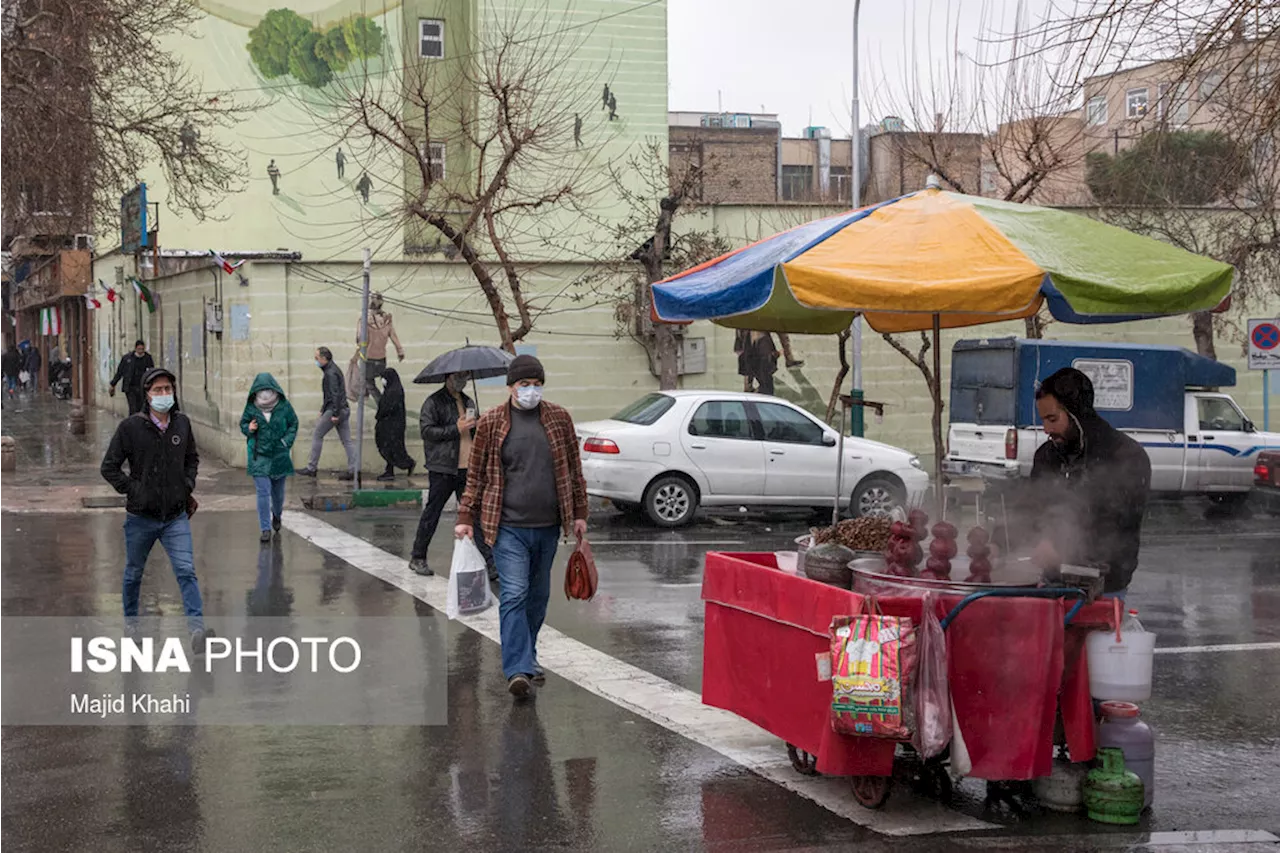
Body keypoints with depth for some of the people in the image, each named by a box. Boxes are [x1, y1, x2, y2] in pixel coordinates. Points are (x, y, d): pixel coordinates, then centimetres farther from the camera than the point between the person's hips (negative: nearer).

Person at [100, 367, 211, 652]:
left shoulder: (182, 423, 3)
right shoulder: (130, 427, -8)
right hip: (141, 517, -1)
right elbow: (109, 467, -2)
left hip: (176, 516, 1)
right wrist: (133, 490, -10)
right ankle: (130, 622, 37)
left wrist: (188, 486, 7)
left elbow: (192, 459, 21)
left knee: (186, 571, -13)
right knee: (134, 573, 16)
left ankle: (197, 628, -20)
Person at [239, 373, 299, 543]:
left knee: (278, 490, 15)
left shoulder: (284, 406, -6)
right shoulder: (251, 407, -5)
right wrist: (249, 429, -14)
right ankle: (265, 529, -1)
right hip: (259, 455, -1)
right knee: (263, 492, -8)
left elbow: (293, 424, 6)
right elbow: (243, 423, 9)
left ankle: (277, 515, 46)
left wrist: (287, 441, -8)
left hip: (279, 454, 1)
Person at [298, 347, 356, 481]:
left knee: (317, 436, 2)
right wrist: (324, 407, 26)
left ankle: (311, 468, 7)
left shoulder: (330, 373, -14)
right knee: (346, 441, 5)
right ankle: (352, 470, 0)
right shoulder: (334, 370, 17)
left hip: (334, 410, -9)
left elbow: (335, 394, -22)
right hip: (344, 409, 10)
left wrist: (335, 414, -24)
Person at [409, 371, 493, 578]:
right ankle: (417, 558, 18)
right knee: (432, 513, 4)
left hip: (467, 468, 5)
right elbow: (426, 430, -14)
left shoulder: (468, 402, 19)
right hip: (442, 469, -5)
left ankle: (491, 563, -1)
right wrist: (456, 429, -18)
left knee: (476, 514, 1)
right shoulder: (433, 402, -3)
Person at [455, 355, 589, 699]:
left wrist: (579, 513, 10)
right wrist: (466, 518, 1)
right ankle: (518, 670, -16)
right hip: (509, 527, -3)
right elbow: (476, 474, 4)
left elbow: (573, 468, 12)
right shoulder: (491, 423, 0)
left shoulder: (559, 419, 6)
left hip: (548, 527, 4)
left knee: (538, 596, 14)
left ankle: (527, 656, 30)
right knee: (514, 596, -12)